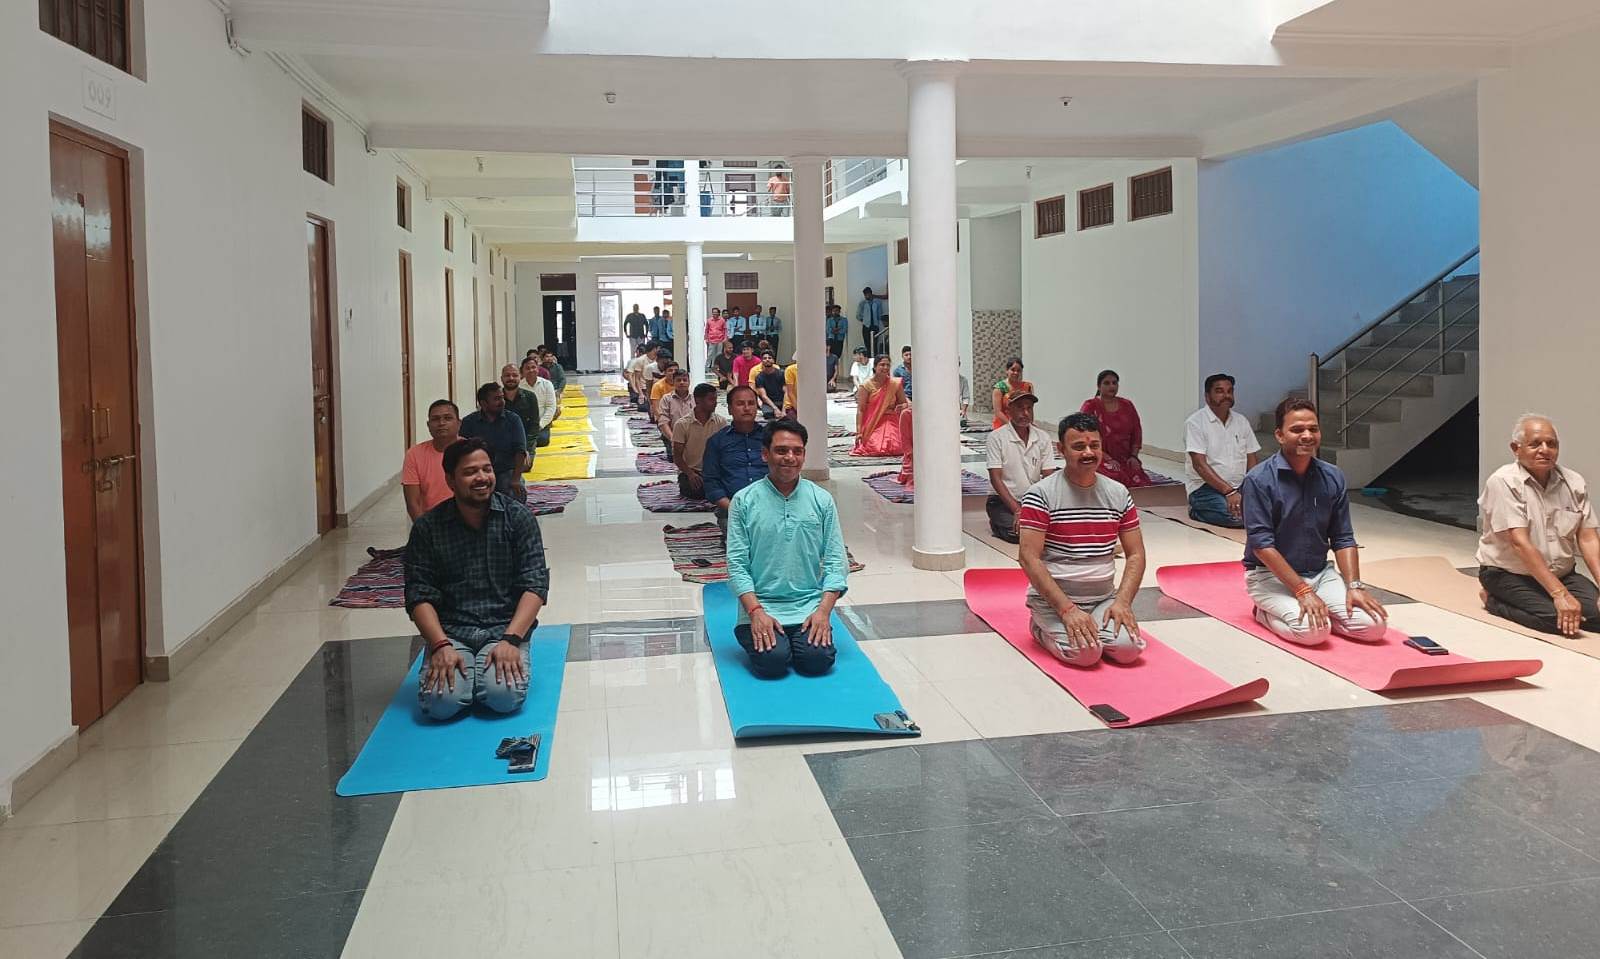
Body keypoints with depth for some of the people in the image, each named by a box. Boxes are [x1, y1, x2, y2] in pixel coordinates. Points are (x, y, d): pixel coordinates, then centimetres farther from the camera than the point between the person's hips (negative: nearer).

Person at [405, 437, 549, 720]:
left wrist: (511, 640, -18)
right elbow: (419, 596, -1)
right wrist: (441, 645, -18)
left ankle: (491, 669, 8)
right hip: (450, 632, 1)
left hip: (505, 629, 0)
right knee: (440, 702, -24)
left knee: (504, 696, -27)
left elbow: (535, 586, -5)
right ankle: (462, 671, 10)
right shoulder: (427, 527, 2)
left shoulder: (519, 519, 1)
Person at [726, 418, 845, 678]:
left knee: (817, 659, -22)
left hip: (809, 606, 1)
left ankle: (796, 639, 13)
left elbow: (835, 561, 3)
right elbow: (737, 564, -3)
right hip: (761, 606, -1)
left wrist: (823, 610, -11)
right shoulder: (744, 501, 0)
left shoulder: (822, 500, 5)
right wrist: (756, 611, -15)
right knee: (772, 661, -24)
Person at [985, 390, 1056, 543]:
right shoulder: (996, 437, -8)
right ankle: (997, 524, 5)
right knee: (1017, 532, -30)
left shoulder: (1043, 438, 4)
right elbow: (995, 479, -12)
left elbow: (1048, 477, 2)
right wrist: (1017, 510, -20)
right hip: (1003, 501, -4)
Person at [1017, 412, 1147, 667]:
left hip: (1104, 598, 4)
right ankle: (1041, 627, 5)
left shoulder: (1119, 493, 6)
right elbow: (1028, 557, -15)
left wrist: (1122, 601, -9)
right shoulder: (1041, 494, -9)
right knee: (1085, 651, -27)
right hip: (1053, 599, -4)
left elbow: (1135, 554, 8)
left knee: (1128, 648, -21)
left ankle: (1086, 627, 10)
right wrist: (1067, 609, -21)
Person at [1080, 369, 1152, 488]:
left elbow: (1137, 432, 15)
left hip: (1125, 459, 4)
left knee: (1143, 482, -23)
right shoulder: (1090, 406, 1)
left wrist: (1134, 456, -1)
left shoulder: (1127, 405, 13)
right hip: (1100, 459, -3)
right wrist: (1108, 459, -14)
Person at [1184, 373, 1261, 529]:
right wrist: (1229, 491, -22)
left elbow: (1251, 461, 13)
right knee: (1238, 515, -32)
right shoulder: (1195, 422, -5)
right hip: (1206, 488, -6)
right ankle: (1198, 511, -3)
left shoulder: (1241, 422, 15)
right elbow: (1199, 464, -14)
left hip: (1239, 487, 6)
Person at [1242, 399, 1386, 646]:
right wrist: (1303, 591, -22)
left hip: (1321, 572, 5)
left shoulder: (1332, 477, 3)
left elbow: (1343, 539, 5)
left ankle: (1317, 612, 10)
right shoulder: (1259, 480, -14)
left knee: (1374, 624, -14)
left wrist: (1354, 586, -10)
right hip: (1271, 576, -5)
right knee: (1312, 630, -29)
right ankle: (1266, 614, 1)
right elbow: (1261, 544, -18)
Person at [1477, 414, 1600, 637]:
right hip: (1509, 574, -6)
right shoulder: (1504, 482, -15)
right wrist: (1560, 594, -27)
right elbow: (1520, 543, -22)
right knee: (1554, 618, -28)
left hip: (1562, 574, 6)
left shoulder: (1574, 482, 3)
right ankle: (1494, 600, 0)